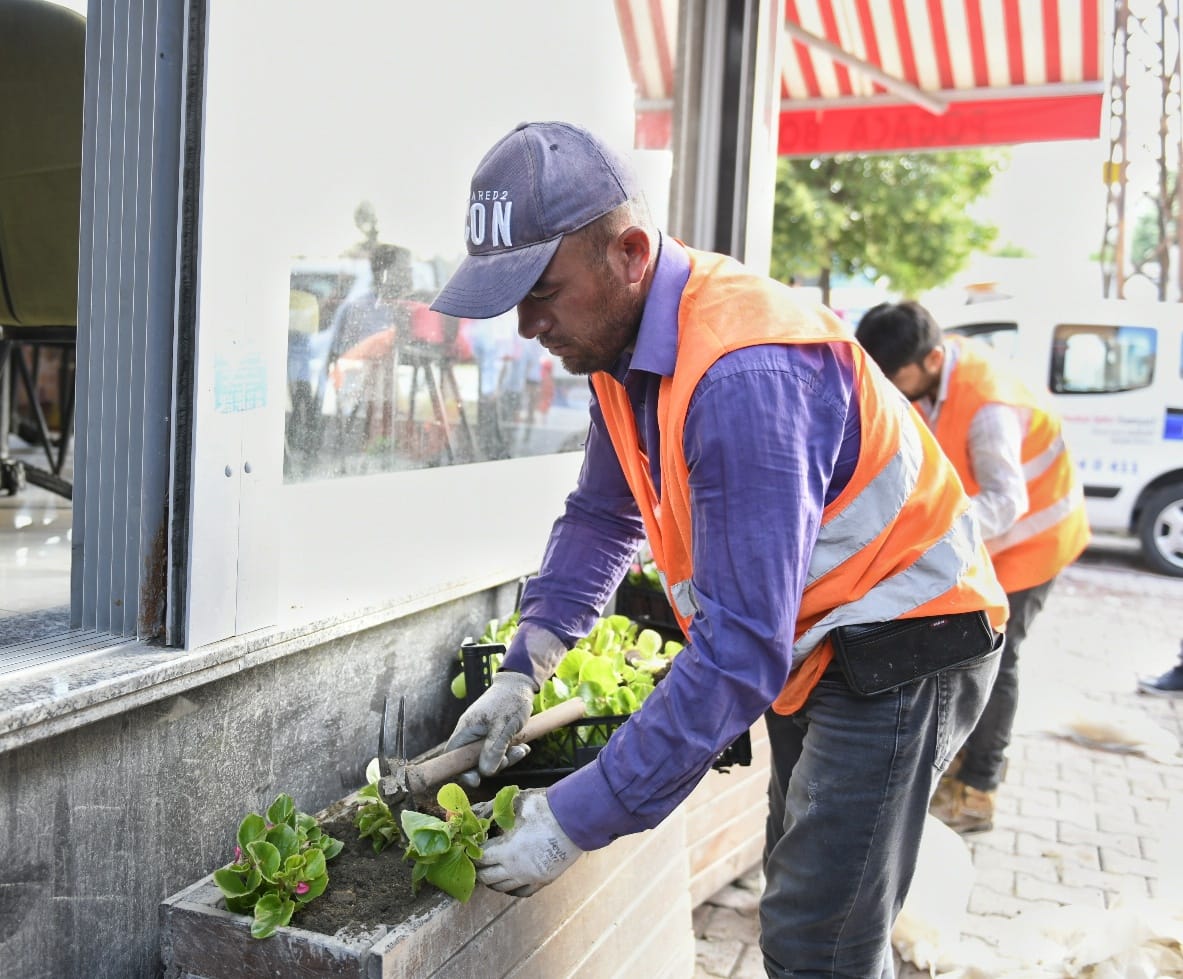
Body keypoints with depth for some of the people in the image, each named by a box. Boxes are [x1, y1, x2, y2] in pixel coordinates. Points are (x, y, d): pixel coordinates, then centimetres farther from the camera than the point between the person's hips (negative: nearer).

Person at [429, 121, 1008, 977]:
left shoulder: (743, 376, -34)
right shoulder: (625, 336, -3)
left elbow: (739, 649, -35)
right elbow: (602, 518, 8)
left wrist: (580, 819, -30)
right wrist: (522, 672, -2)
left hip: (900, 651, -9)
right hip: (809, 644, 9)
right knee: (800, 896, 22)